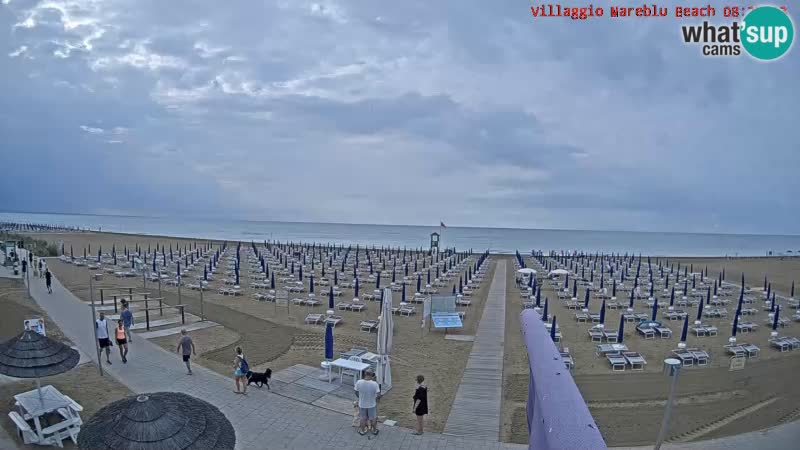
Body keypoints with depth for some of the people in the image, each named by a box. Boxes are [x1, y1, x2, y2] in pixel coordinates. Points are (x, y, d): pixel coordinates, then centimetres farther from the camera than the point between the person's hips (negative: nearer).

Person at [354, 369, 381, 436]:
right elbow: (378, 395, -21)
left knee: (363, 418, 25)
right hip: (372, 404, -1)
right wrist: (375, 398, 1)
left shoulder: (358, 382, -21)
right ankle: (374, 430, 43)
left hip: (362, 404, 1)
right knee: (373, 418, 24)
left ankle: (362, 431, 43)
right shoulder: (375, 384, -26)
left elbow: (356, 393, -7)